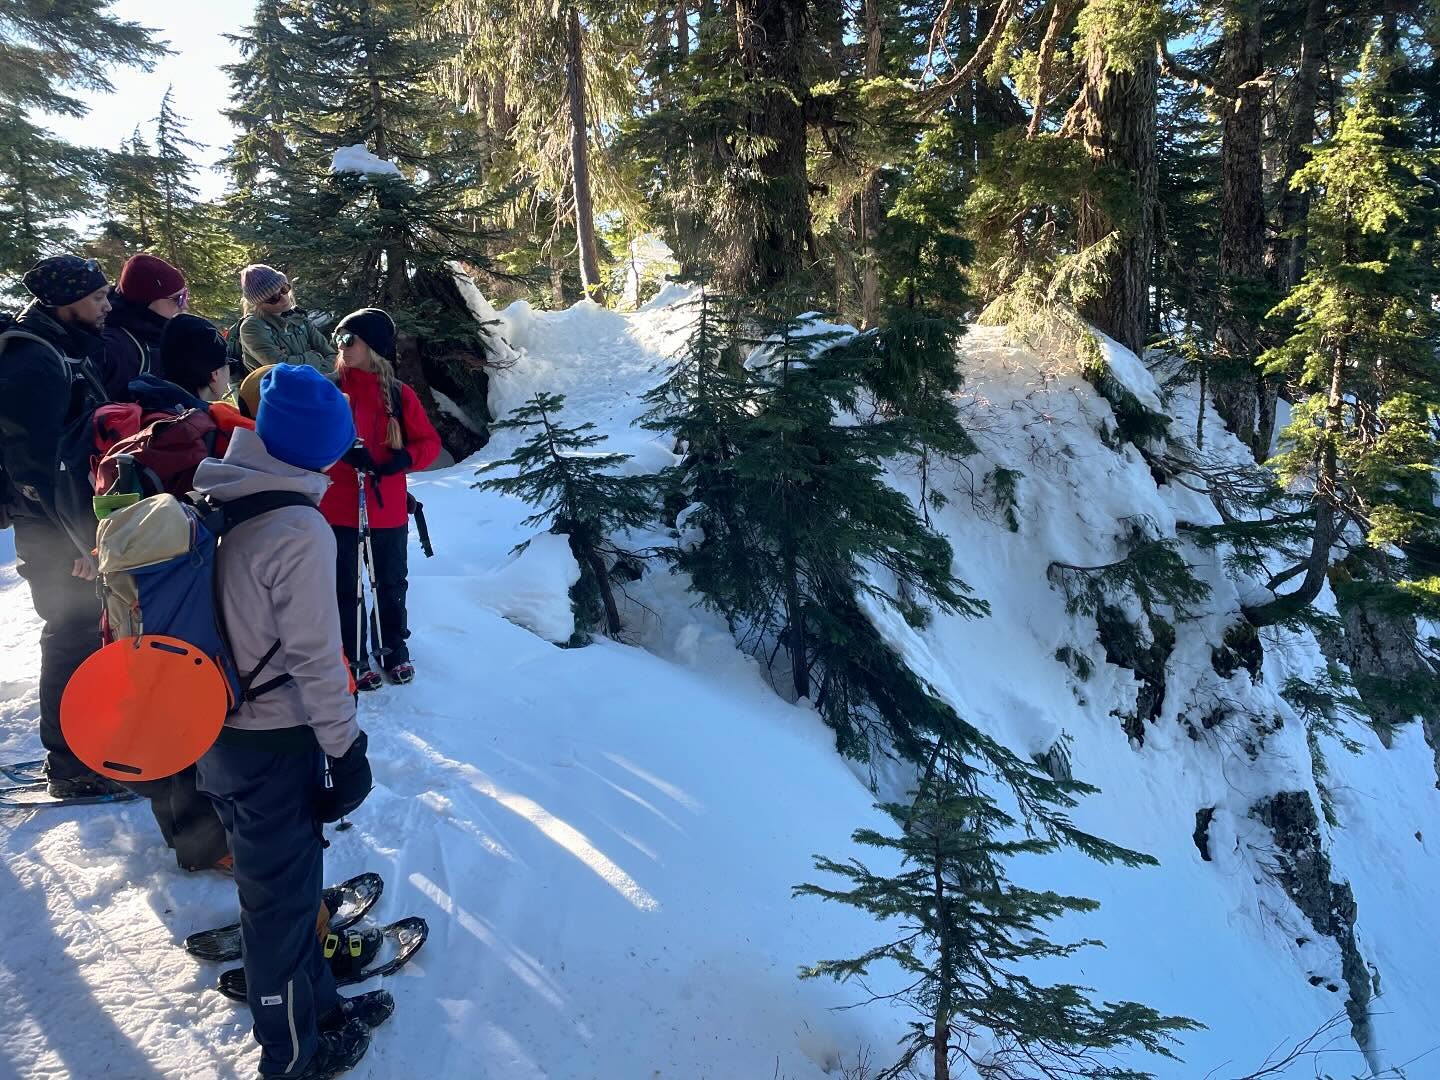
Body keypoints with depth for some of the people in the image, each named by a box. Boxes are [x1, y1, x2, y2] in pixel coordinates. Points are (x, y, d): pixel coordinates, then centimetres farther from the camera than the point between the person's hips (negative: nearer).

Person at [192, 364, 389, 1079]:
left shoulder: (212, 502, -2)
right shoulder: (300, 531, -25)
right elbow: (315, 659, -23)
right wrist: (346, 748, -12)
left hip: (218, 731, 8)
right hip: (275, 744, -8)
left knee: (270, 879, 22)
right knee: (282, 894, 11)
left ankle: (316, 1004, 43)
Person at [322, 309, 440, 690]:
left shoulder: (399, 394, -1)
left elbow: (429, 442, 2)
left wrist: (403, 458, -17)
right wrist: (346, 451, -24)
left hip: (389, 509, 1)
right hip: (339, 509, -1)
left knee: (391, 584, 15)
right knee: (345, 586, 9)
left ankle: (395, 650, 33)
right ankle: (353, 658, 24)